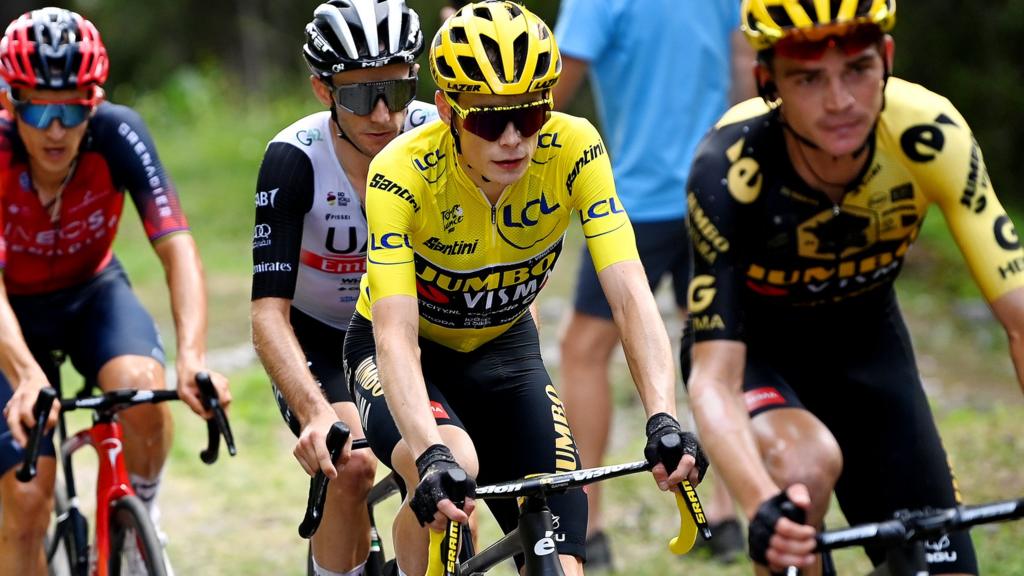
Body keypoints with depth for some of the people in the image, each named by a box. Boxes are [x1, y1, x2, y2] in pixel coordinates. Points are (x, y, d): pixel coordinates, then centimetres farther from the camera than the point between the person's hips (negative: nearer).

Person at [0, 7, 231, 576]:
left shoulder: (117, 133, -27)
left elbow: (178, 249, -33)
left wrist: (192, 355, -51)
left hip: (93, 294, 1)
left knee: (143, 390, -31)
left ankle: (141, 518, -2)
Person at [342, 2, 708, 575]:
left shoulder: (574, 149, -25)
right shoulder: (403, 172, -31)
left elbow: (630, 293, -31)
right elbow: (396, 336, -39)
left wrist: (664, 419, -46)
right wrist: (433, 457, -55)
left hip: (502, 348, 3)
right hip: (410, 352, -3)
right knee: (453, 466, -36)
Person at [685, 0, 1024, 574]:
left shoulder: (931, 135, -29)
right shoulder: (729, 169, -34)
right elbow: (713, 380, -37)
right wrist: (764, 505, -55)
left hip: (866, 345, 3)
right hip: (752, 349, -3)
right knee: (806, 466, -35)